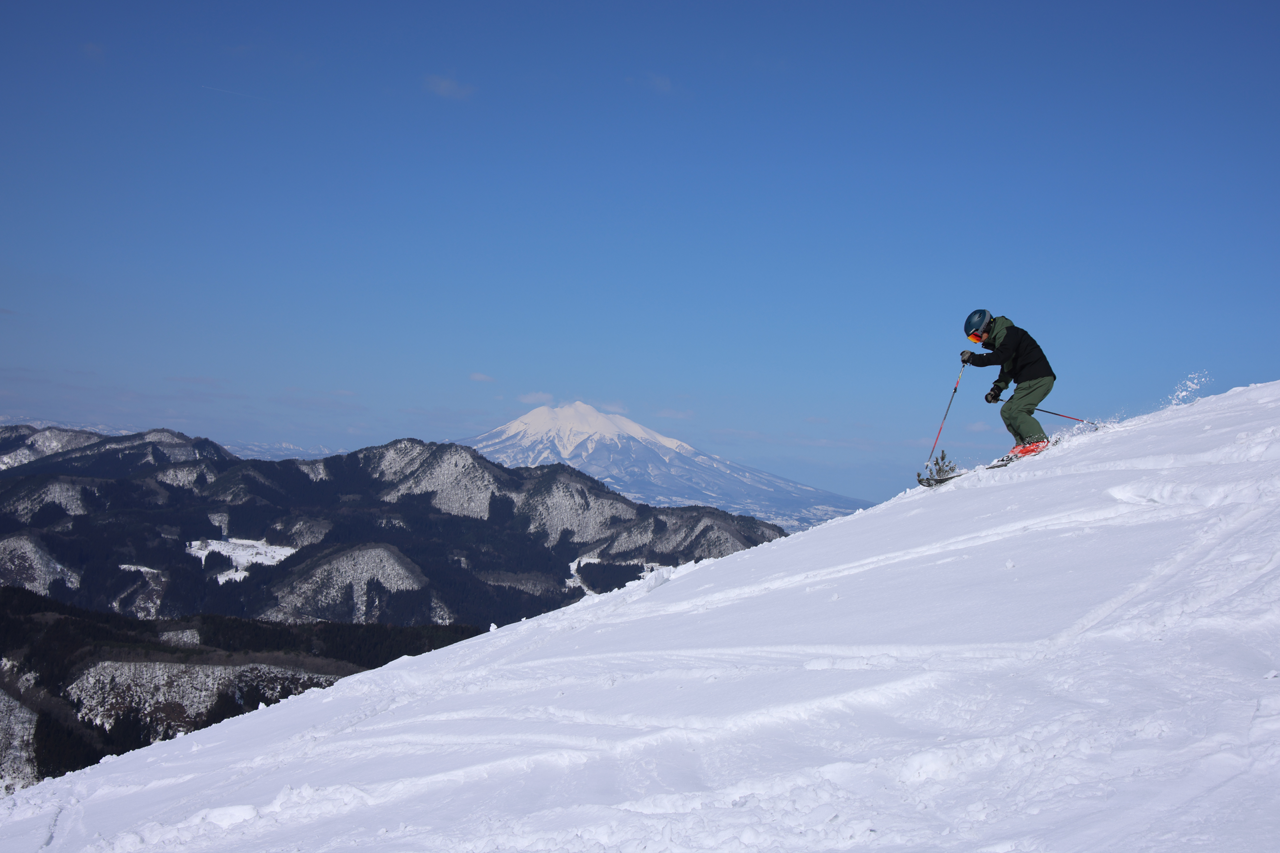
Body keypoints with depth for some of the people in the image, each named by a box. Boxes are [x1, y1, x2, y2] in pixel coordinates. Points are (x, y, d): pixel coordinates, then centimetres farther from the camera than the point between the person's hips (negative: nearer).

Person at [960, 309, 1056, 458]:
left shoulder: (1007, 333, -10)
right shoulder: (999, 337, 21)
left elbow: (1001, 356, -27)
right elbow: (1007, 368, 26)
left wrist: (973, 358, -22)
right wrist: (997, 388, 14)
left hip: (1037, 378, -11)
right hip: (1029, 380, 11)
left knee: (1017, 412, -18)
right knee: (1007, 411, 6)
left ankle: (1039, 441, -25)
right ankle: (1023, 443, -2)